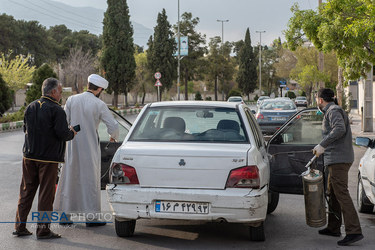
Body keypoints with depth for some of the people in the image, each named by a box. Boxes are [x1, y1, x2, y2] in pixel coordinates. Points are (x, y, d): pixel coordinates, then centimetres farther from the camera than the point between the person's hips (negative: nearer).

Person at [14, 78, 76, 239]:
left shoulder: (30, 107, 8)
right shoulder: (56, 110, -13)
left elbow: (25, 129, 15)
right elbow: (62, 133, -18)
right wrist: (71, 133, 2)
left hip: (29, 156, 6)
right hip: (49, 159, -6)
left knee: (26, 191, 13)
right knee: (46, 194, 2)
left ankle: (20, 226, 17)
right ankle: (43, 229, 6)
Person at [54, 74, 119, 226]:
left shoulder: (72, 100, 0)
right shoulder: (99, 105, -9)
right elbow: (113, 126, -8)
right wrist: (113, 137, 13)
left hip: (73, 146, 4)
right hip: (90, 147, -3)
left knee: (69, 178, 11)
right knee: (90, 180, 4)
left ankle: (65, 214, 16)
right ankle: (91, 217, 6)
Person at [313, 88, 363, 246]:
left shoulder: (333, 111, -9)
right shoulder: (332, 111, 23)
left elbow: (339, 129, -27)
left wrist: (322, 145, -25)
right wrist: (322, 147, 34)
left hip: (338, 159, -11)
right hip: (337, 159, 11)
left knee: (341, 193, -14)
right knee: (333, 193, 16)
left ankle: (354, 231, -18)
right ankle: (333, 228, 25)